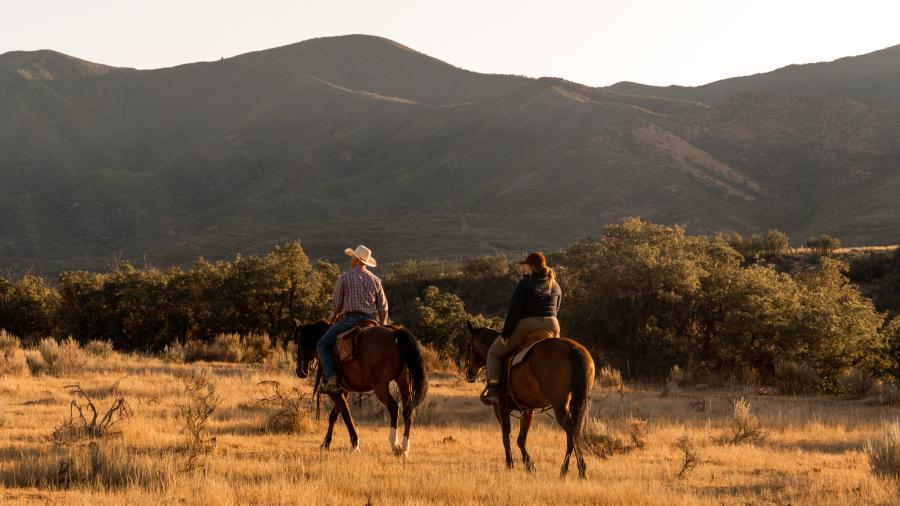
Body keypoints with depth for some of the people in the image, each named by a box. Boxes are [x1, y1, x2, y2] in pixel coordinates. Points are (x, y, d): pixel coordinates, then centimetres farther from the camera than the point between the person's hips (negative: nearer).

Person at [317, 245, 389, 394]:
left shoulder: (344, 278, -2)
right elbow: (383, 306, 12)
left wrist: (333, 317, 21)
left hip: (350, 319, -5)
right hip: (371, 320, 5)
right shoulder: (375, 280, 11)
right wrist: (382, 326, 25)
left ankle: (331, 379, -17)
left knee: (323, 345, 2)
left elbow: (336, 303, 0)